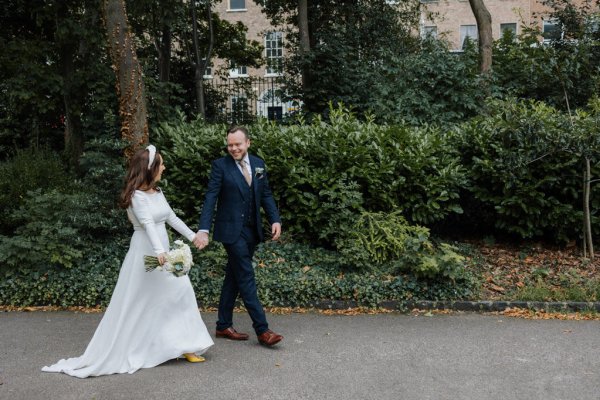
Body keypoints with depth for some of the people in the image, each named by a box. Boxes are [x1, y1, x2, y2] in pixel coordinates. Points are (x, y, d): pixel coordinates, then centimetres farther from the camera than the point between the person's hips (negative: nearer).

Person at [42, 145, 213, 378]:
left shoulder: (157, 192, 9)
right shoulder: (137, 195, -16)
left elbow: (171, 218, 17)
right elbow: (148, 224, -30)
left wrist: (192, 236, 19)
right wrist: (158, 251, -43)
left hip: (163, 250, 8)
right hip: (146, 252, -8)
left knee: (180, 292, 6)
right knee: (138, 303, 0)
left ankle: (183, 346, 14)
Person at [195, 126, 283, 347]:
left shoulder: (258, 164, 9)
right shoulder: (220, 165, -7)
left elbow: (266, 194, 11)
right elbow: (210, 198, -13)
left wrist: (275, 219, -2)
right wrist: (203, 230, -22)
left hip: (252, 230, 6)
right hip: (232, 230, -6)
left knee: (233, 278, 13)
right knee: (246, 278, -5)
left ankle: (223, 326, 24)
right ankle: (262, 329, 1)